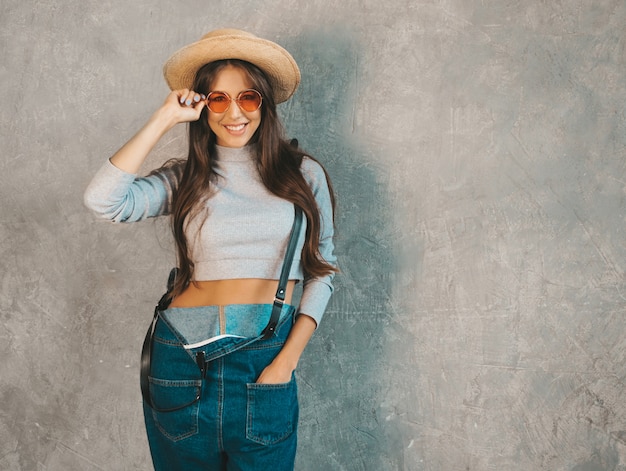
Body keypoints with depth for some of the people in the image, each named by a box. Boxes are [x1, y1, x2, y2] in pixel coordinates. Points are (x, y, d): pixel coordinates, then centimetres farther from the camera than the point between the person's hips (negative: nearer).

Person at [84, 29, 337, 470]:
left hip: (265, 355, -1)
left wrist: (287, 360, -6)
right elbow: (104, 200, -11)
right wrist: (165, 118, -4)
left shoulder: (303, 173, 5)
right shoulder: (184, 178, 6)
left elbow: (322, 269, 4)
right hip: (183, 355, 1)